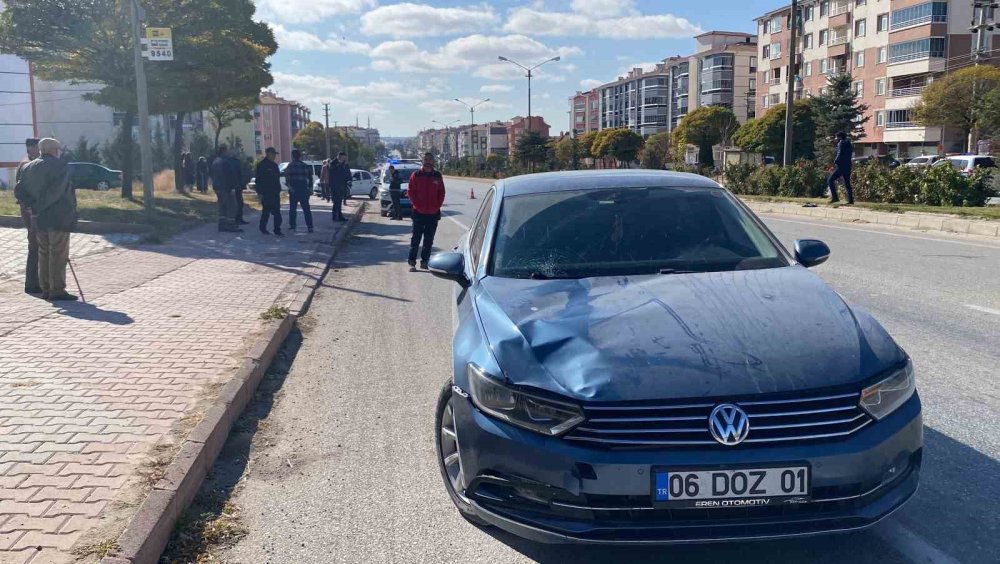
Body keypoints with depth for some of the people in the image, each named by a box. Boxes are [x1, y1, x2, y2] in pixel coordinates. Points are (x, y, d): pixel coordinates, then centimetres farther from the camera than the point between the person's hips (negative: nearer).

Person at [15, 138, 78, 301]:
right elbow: (56, 189, -21)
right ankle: (57, 290, -5)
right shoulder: (60, 165, -10)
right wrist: (40, 207, -14)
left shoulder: (28, 168, 12)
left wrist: (34, 205, 1)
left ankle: (45, 289, 17)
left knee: (44, 253, 14)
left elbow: (19, 190, 8)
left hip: (40, 219, 7)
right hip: (58, 217, -7)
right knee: (58, 254, -4)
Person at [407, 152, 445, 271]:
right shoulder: (416, 175, 0)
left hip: (433, 213, 3)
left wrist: (437, 206, -2)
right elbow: (410, 191, -1)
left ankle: (424, 261, 15)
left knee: (429, 240, 7)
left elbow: (441, 193, 10)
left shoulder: (437, 176, 7)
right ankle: (412, 262, 0)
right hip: (419, 212, -3)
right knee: (416, 239, -1)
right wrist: (417, 205, -9)